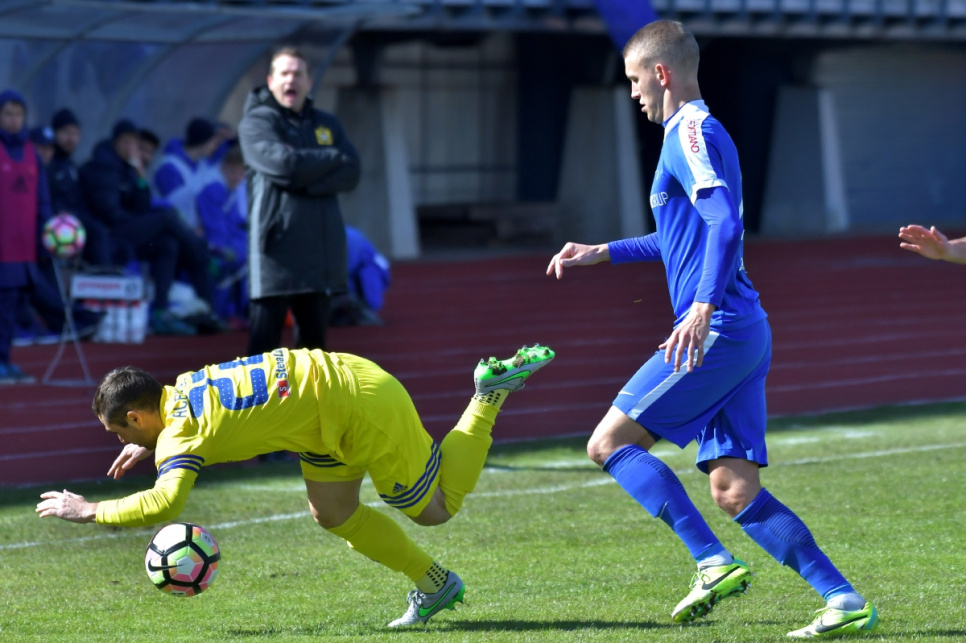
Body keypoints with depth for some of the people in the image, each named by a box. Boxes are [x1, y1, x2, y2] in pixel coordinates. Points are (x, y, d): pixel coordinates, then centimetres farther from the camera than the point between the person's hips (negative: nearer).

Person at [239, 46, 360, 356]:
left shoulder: (327, 124, 17)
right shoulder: (256, 121, 1)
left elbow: (350, 174, 3)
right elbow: (281, 162, -17)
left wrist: (305, 182, -12)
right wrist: (332, 158, -3)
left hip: (321, 251, 6)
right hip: (277, 246, -6)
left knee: (314, 337, 11)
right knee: (264, 341, -9)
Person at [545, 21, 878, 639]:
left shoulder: (692, 133, -8)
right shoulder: (699, 134, 23)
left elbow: (726, 224, -22)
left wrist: (703, 307, -33)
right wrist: (603, 253, 41)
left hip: (719, 329, -10)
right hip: (743, 334, 10)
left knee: (610, 442, -5)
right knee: (733, 489, 3)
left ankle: (714, 563, -14)